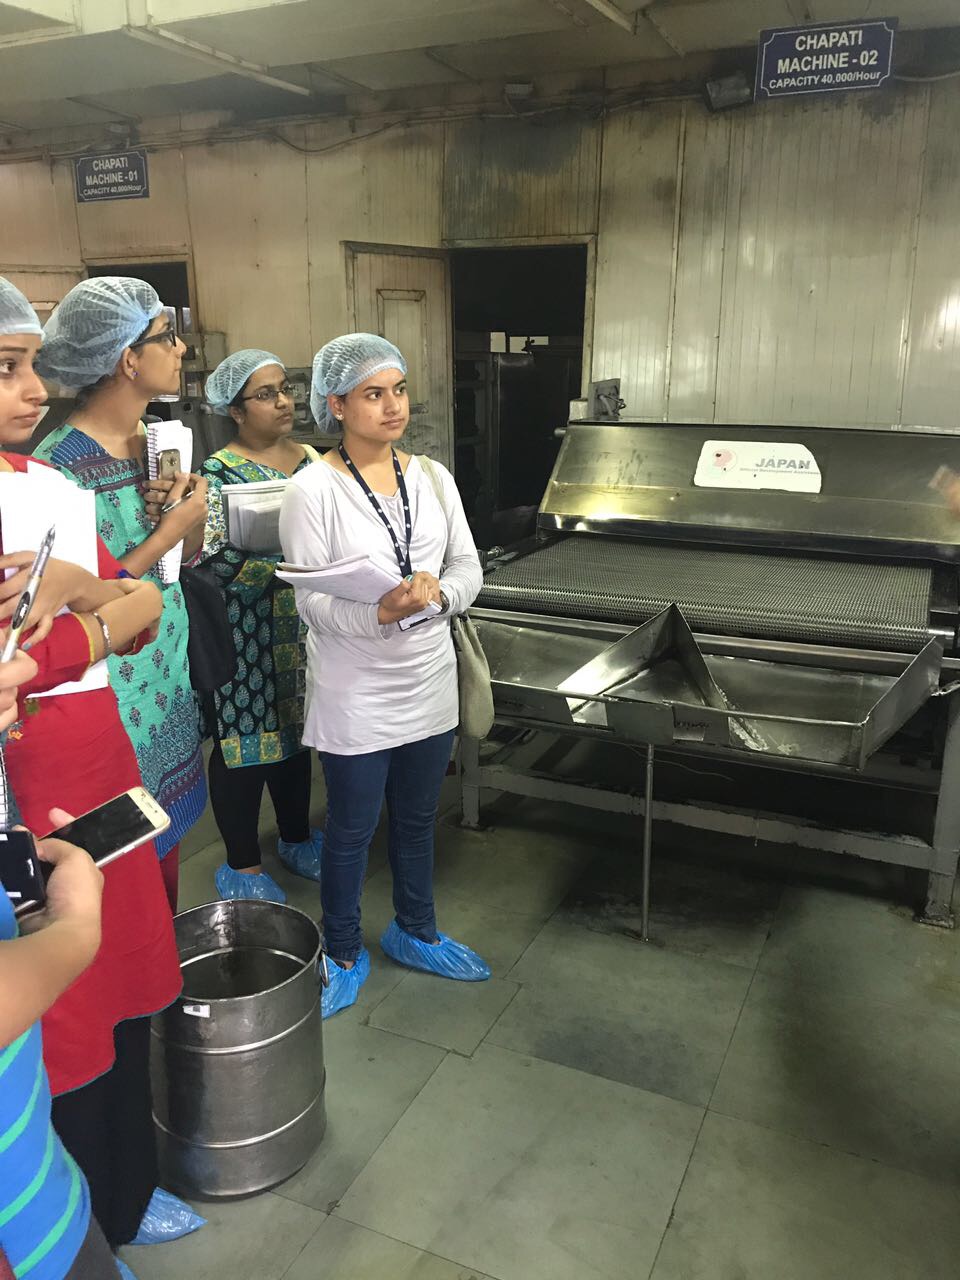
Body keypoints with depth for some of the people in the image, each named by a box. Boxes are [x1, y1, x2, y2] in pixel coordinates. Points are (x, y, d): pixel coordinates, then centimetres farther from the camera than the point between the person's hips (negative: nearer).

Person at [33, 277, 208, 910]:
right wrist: (167, 531, -19)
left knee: (170, 833, 20)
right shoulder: (60, 463, -19)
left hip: (169, 673, 7)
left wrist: (188, 510, -10)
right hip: (109, 691, -7)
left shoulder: (157, 440, 4)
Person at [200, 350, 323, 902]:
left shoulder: (312, 460, 8)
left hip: (302, 628, 6)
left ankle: (298, 839, 36)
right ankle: (242, 866, 20)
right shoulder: (219, 473, -10)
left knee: (294, 730, 18)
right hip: (246, 638, -6)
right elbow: (215, 565, -20)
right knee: (246, 740, 3)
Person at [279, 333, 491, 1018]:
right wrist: (382, 615, -34)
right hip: (355, 696, -5)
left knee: (417, 819, 21)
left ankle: (415, 933, 44)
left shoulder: (432, 477, 3)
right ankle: (344, 954, 35)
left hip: (430, 684, 5)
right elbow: (312, 603, -16)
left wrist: (438, 594, -21)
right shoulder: (313, 491, -13)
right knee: (352, 830, 12)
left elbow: (469, 568, 1)